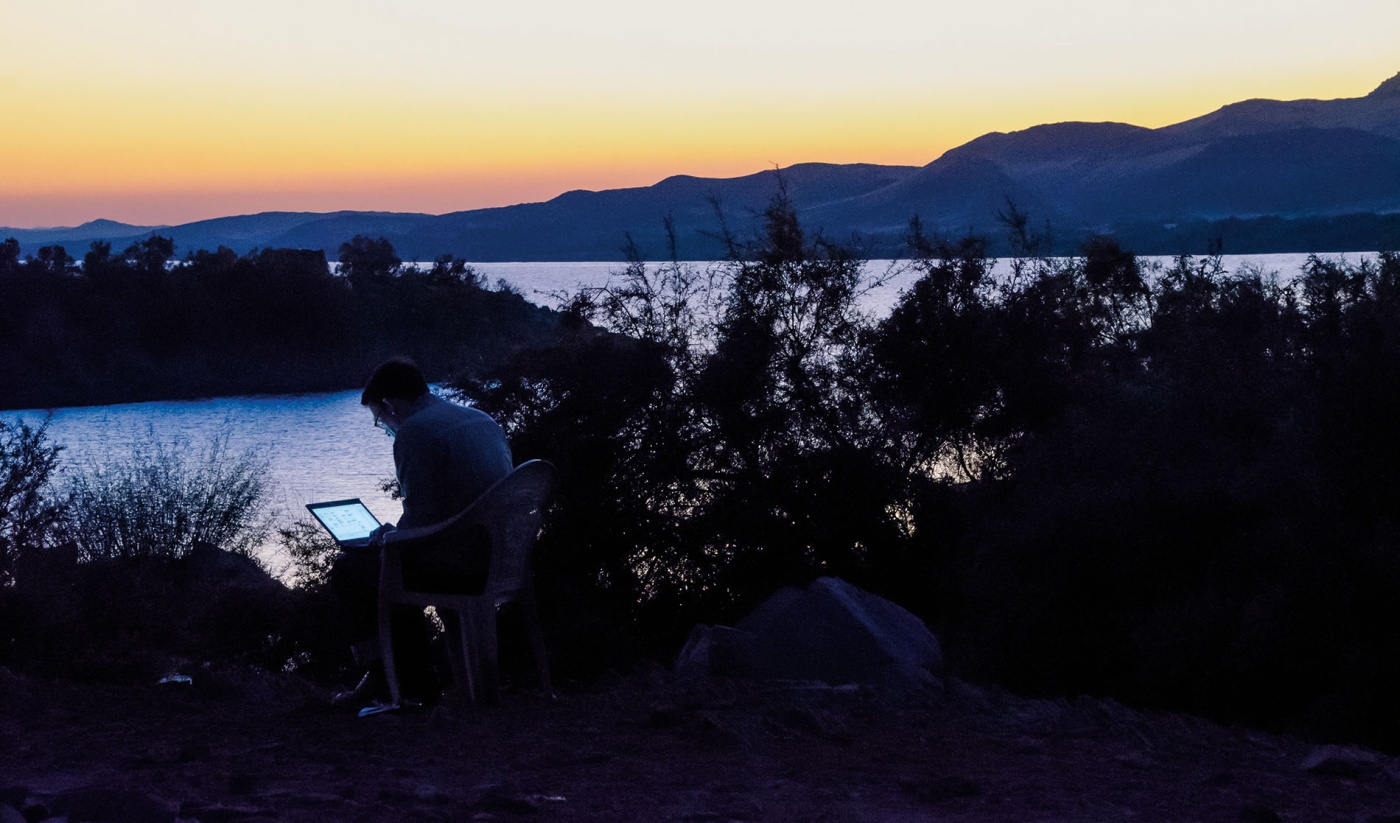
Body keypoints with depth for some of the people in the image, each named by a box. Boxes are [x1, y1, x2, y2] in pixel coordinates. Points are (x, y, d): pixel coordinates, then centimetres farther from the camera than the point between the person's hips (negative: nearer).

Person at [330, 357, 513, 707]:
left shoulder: (413, 432, -12)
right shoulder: (481, 418, 15)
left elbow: (421, 518, -17)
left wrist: (388, 537, 4)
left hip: (461, 563, -9)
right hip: (500, 558, 9)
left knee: (348, 569, 10)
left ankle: (381, 679, 17)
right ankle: (416, 676, 31)